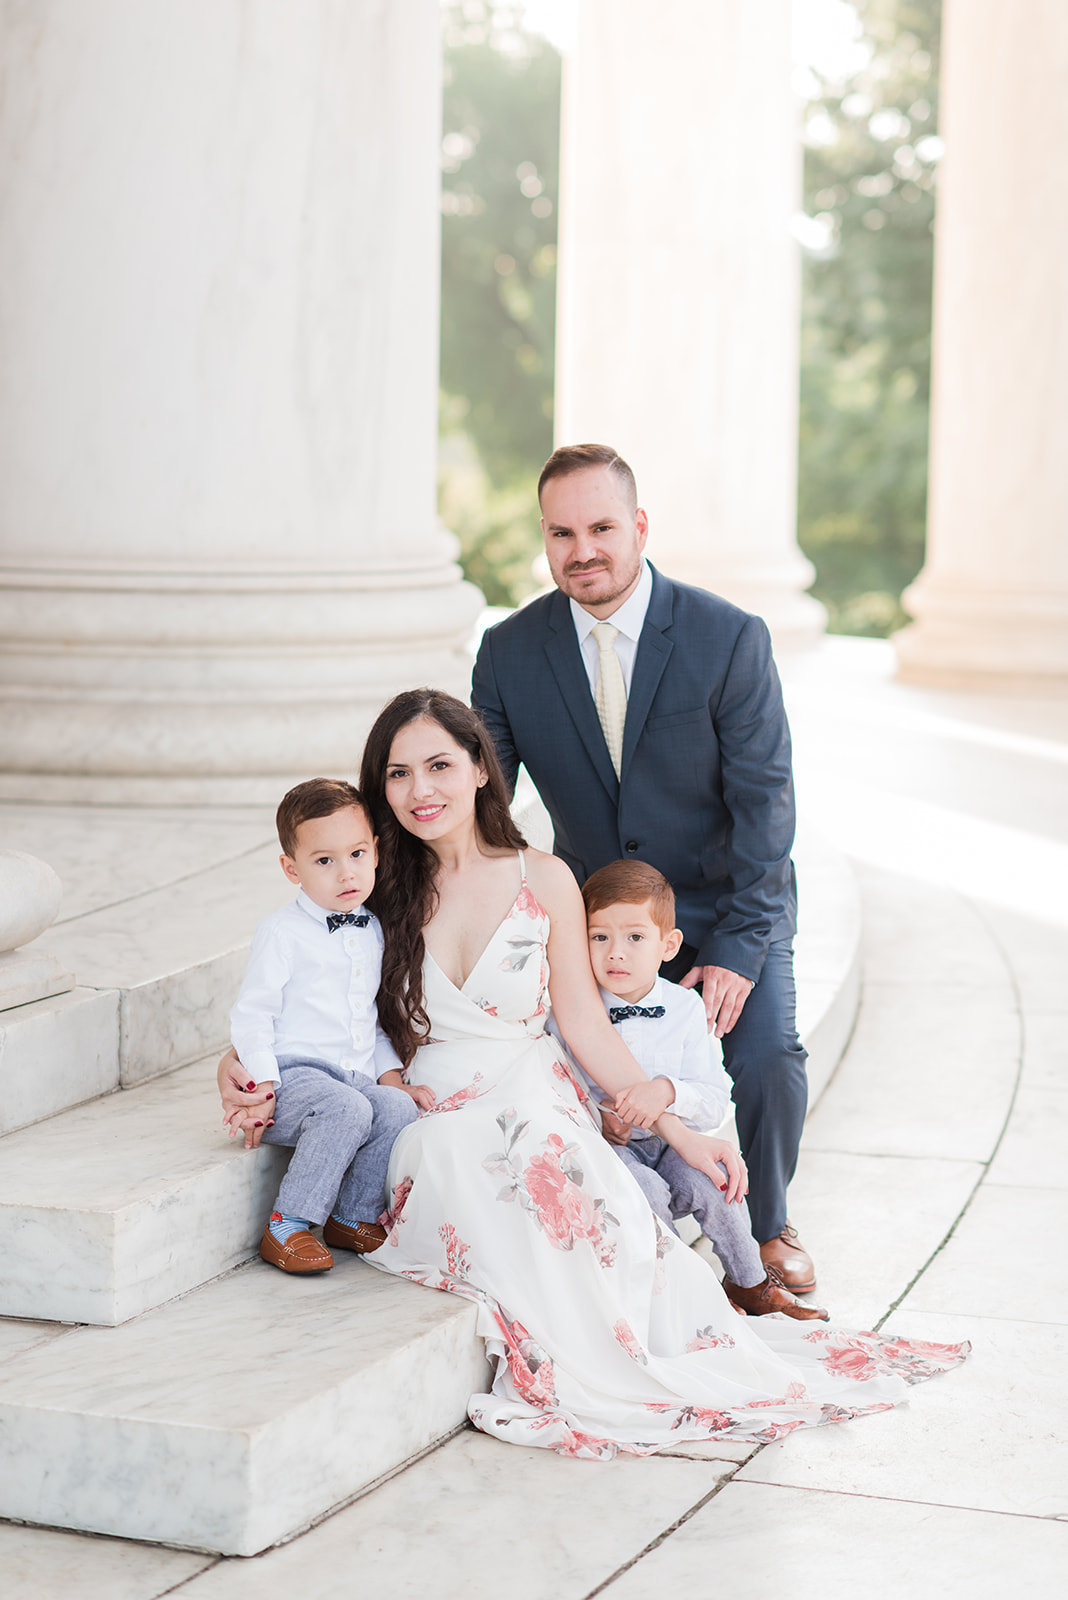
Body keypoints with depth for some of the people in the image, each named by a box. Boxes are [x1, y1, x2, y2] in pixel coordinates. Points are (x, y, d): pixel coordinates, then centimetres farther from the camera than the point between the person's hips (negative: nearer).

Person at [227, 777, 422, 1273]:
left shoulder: (373, 934, 15)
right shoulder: (282, 931, -5)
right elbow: (251, 1013, -6)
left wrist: (391, 1075, 10)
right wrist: (262, 1084, -16)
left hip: (356, 1077, 6)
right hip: (293, 1073, -6)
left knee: (398, 1108, -23)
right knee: (347, 1108, -33)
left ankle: (353, 1217, -5)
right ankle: (285, 1226, -23)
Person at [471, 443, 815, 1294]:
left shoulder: (731, 638, -16)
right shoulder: (510, 651, -8)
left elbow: (764, 803, -14)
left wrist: (736, 950, -22)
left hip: (728, 900, -2)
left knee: (767, 1058, -21)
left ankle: (768, 1224, 10)